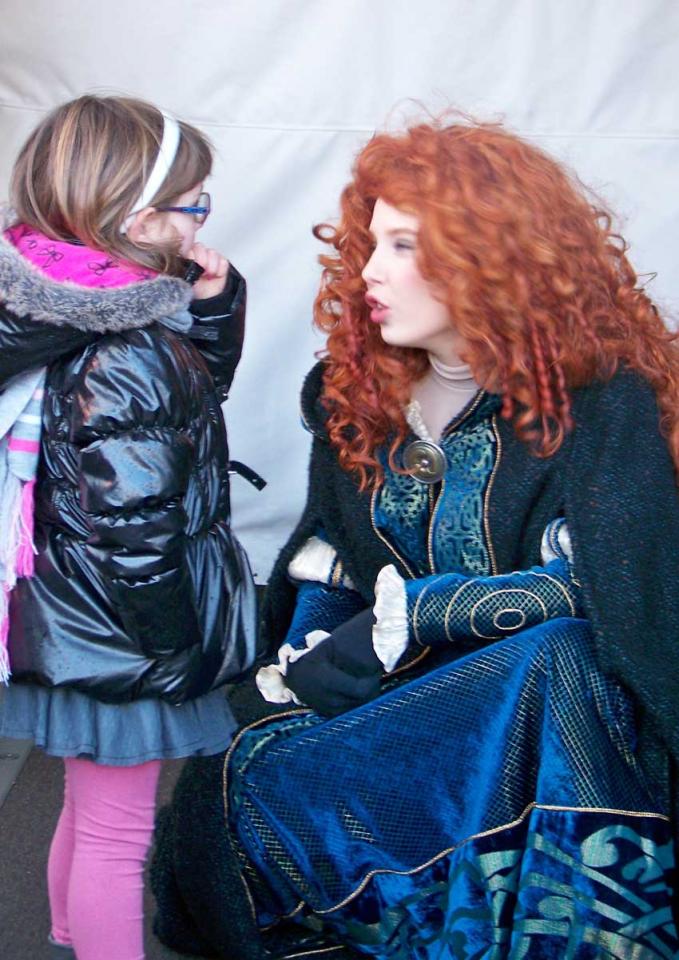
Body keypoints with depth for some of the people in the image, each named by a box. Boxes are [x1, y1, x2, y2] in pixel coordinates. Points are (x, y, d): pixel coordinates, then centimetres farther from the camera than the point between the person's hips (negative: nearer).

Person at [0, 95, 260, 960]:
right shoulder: (123, 358, -27)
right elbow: (133, 530, -25)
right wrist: (180, 653, -14)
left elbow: (198, 391, 17)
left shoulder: (75, 307, 2)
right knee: (115, 834, 7)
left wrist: (214, 303, -1)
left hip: (76, 622, 10)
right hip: (119, 637, -10)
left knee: (90, 808, 28)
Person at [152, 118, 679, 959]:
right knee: (214, 800, -20)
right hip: (392, 694, 4)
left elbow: (593, 587, -19)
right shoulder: (355, 385, 6)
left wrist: (404, 617, -21)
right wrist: (303, 661, -4)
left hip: (540, 706, -4)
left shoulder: (599, 402, -12)